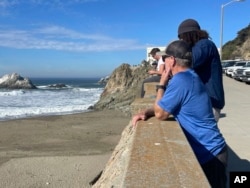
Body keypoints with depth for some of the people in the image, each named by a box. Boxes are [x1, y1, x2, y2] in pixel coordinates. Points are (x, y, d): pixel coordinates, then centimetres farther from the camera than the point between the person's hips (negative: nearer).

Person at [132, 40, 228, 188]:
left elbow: (160, 114, -14)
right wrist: (146, 112, -3)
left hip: (209, 155, -9)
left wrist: (162, 84, -7)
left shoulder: (180, 80, -24)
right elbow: (163, 107, 15)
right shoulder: (190, 77, 9)